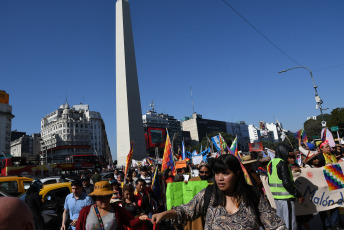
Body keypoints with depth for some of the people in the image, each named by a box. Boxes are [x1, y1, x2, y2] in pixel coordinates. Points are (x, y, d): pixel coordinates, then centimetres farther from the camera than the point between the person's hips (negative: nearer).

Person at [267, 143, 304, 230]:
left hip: (276, 197, 9)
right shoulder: (282, 163, -16)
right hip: (286, 197, -9)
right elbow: (287, 183, -22)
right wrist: (299, 195, -14)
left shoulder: (271, 163, 10)